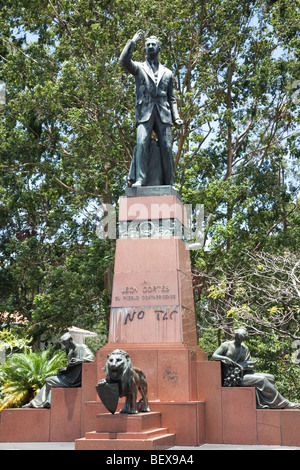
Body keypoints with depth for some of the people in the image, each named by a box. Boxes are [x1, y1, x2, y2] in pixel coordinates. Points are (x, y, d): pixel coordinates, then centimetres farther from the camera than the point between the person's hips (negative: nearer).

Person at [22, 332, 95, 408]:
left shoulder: (82, 348, -9)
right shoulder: (71, 351, 16)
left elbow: (91, 357, -23)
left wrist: (78, 361, -31)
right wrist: (63, 370, 1)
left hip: (74, 379, -9)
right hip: (68, 377, 9)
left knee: (49, 381, -3)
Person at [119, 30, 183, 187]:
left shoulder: (167, 73, 23)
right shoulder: (139, 68, 18)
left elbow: (172, 99, 21)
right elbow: (124, 60, -4)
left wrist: (176, 117, 6)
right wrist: (133, 41, 4)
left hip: (163, 113, 2)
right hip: (144, 112, -2)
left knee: (166, 146, -8)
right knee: (142, 143, -19)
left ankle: (169, 183, -6)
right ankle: (140, 180, -24)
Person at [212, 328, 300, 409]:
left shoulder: (245, 348, 13)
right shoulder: (226, 345, 0)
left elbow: (250, 364, 8)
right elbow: (213, 356, -9)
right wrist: (225, 358, -26)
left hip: (243, 374, 7)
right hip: (232, 377, -7)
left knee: (270, 377, -8)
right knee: (261, 380, -22)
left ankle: (260, 403, -18)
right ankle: (284, 404, -15)